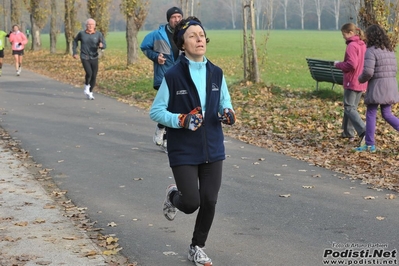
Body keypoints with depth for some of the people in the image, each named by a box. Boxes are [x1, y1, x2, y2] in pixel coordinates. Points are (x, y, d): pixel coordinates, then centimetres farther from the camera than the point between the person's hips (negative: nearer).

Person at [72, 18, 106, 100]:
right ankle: (86, 87, 5)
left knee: (94, 76, 3)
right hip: (84, 58, -2)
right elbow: (75, 41, 14)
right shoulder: (81, 33, -5)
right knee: (89, 73, -23)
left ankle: (90, 93, 25)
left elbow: (104, 46, -6)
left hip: (94, 58, 2)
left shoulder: (98, 34, -5)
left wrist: (101, 45, -31)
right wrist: (74, 52, 7)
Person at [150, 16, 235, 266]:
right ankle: (173, 196, 31)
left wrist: (228, 114, -9)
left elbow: (225, 103, 14)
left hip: (213, 149, 4)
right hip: (184, 151, -4)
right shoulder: (173, 76, -11)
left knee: (209, 202, 4)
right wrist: (181, 120, -21)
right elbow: (156, 111, -6)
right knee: (191, 203, -7)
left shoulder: (216, 73, 2)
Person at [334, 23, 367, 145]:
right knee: (352, 107, 18)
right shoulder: (363, 45, 12)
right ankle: (348, 132, 24)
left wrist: (338, 65, -9)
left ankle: (363, 131, -21)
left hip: (352, 82, -9)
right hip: (361, 83, 9)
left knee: (349, 108, -6)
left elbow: (351, 65, -24)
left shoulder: (351, 46, -16)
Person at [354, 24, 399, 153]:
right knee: (387, 114, 14)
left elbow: (368, 71, -21)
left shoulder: (371, 51, -14)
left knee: (371, 115, 3)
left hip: (377, 87, -7)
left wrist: (361, 79, -2)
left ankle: (370, 144, 6)